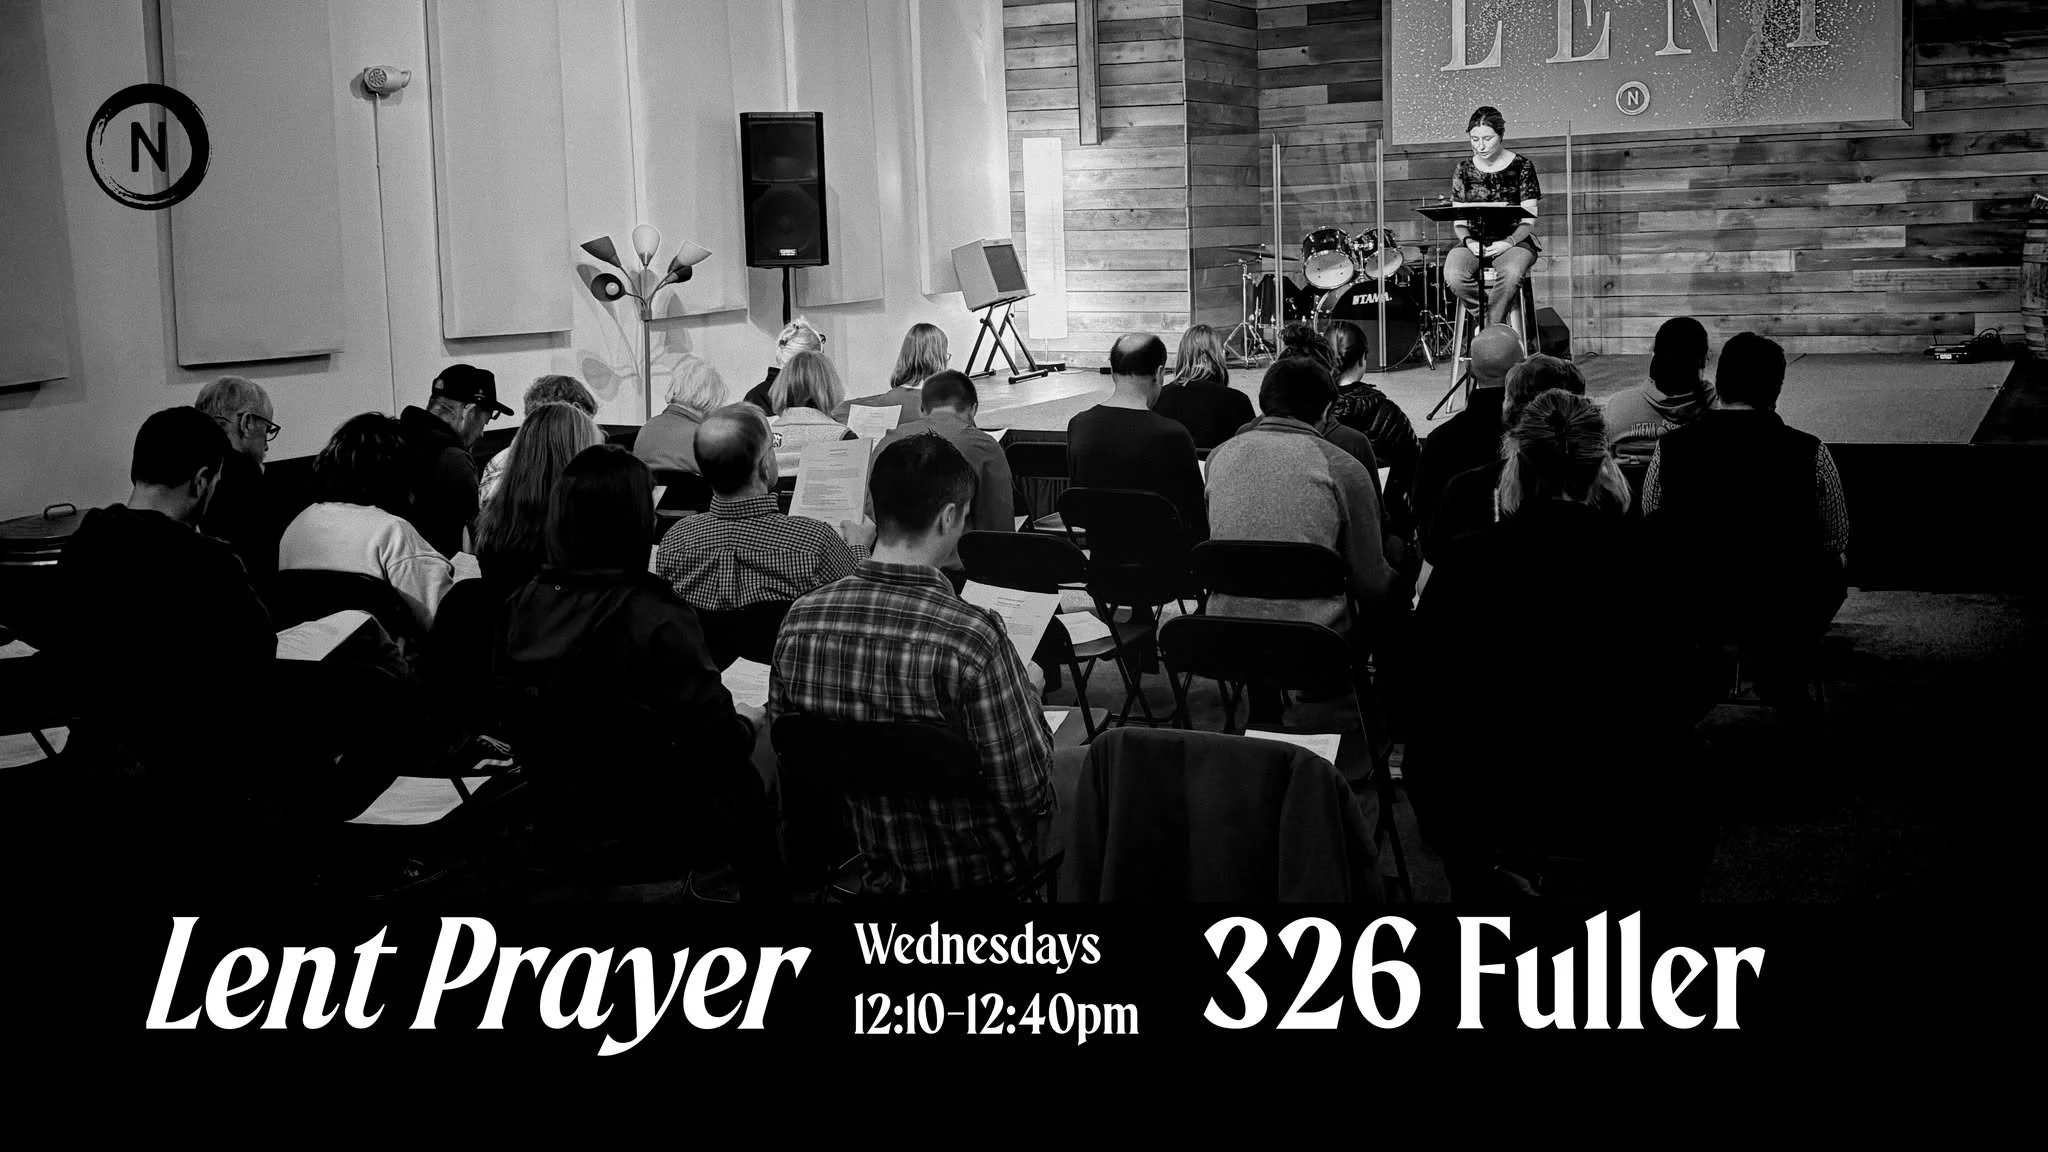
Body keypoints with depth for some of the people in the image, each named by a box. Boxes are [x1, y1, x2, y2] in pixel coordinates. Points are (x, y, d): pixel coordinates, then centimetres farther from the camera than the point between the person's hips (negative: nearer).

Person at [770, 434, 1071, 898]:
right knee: (1085, 764, 24)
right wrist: (1025, 690, -6)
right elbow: (1030, 791, -24)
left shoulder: (799, 621, -14)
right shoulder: (972, 637, -31)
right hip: (973, 870, -5)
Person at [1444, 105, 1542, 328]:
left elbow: (1528, 220, -1)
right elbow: (1458, 220, 9)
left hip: (1514, 241, -2)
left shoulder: (1522, 166, 1)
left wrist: (1508, 242, -19)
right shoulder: (1464, 169, 9)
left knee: (1510, 273, -38)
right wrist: (1468, 241, -13)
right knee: (1453, 276, -32)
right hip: (1474, 241, 2)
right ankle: (1500, 318, -14)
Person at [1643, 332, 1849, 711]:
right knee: (1835, 566, 30)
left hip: (1684, 613, 2)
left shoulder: (1669, 448, -9)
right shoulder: (1810, 453, -13)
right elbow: (1836, 544, -3)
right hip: (1783, 612, -1)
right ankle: (1784, 683, 41)